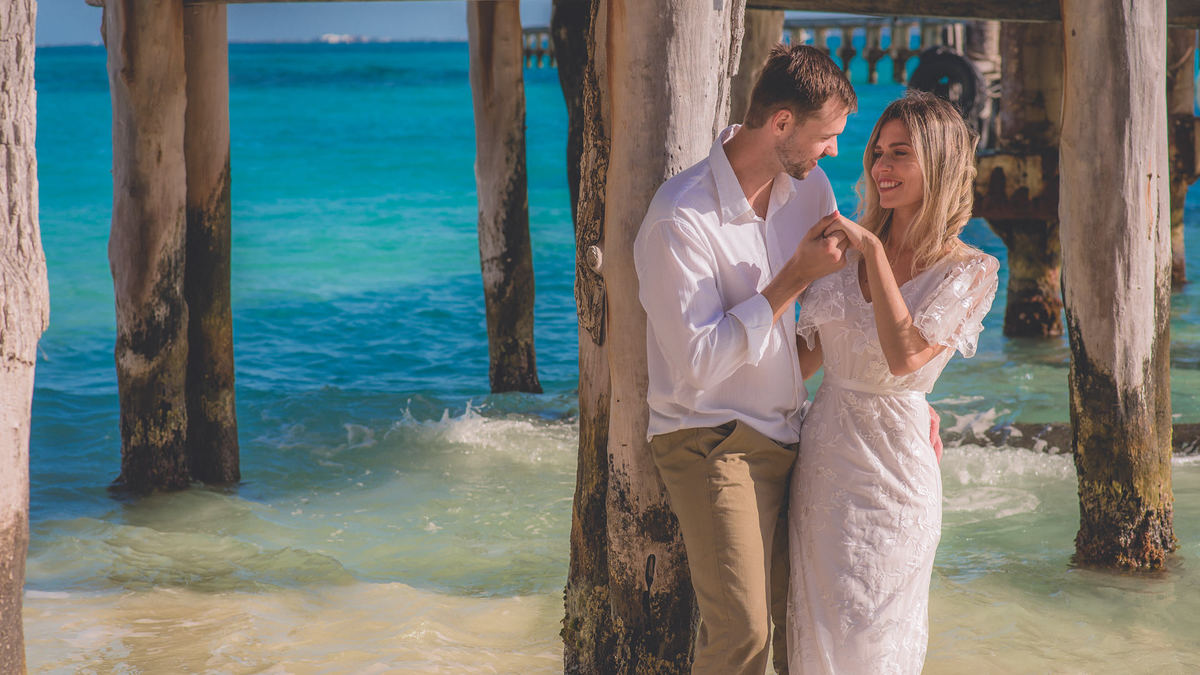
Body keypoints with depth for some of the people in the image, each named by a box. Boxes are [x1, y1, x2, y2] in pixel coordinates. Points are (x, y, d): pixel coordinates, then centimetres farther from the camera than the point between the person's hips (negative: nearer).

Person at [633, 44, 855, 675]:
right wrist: (795, 277, -21)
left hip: (787, 435, 7)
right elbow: (700, 364, -23)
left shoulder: (807, 187, 4)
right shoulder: (680, 218, -20)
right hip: (711, 442, -7)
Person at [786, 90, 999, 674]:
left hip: (890, 467, -5)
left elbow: (904, 355, -23)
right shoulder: (848, 246, 7)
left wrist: (874, 251, -20)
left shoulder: (971, 271, -7)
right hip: (820, 460, 5)